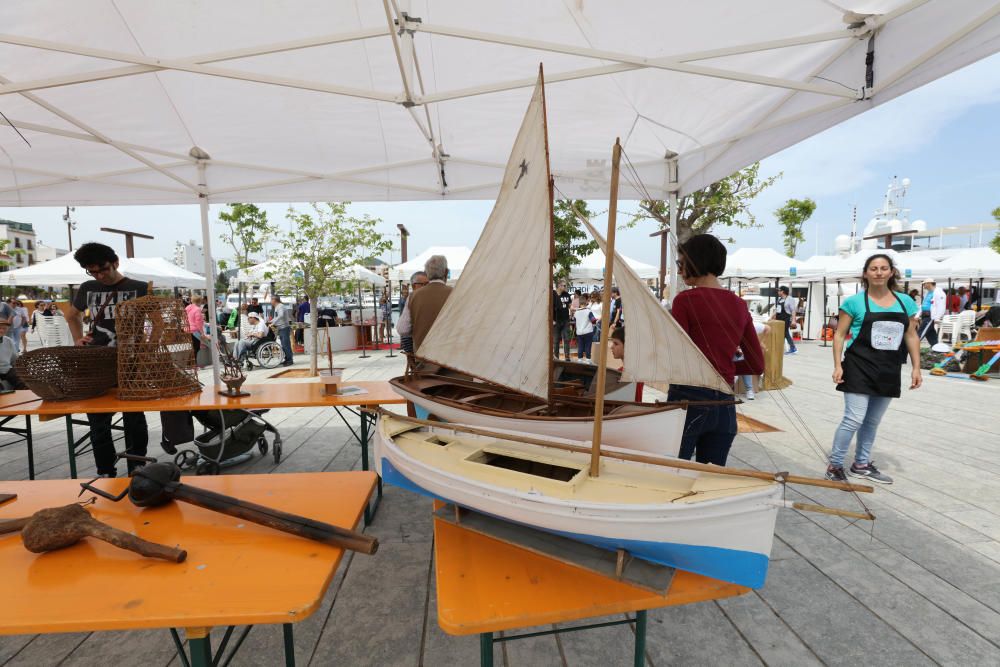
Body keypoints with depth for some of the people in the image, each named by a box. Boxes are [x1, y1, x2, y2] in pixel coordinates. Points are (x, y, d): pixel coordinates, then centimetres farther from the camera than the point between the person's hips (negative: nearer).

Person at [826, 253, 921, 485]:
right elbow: (839, 334, -5)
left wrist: (916, 367, 6)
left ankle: (861, 464, 29)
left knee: (873, 421, 15)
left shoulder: (905, 302, 8)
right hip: (859, 369, -5)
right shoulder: (854, 302, -6)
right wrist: (837, 366, -11)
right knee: (854, 419, -9)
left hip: (888, 371, 5)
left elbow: (912, 336, 11)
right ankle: (834, 465, 3)